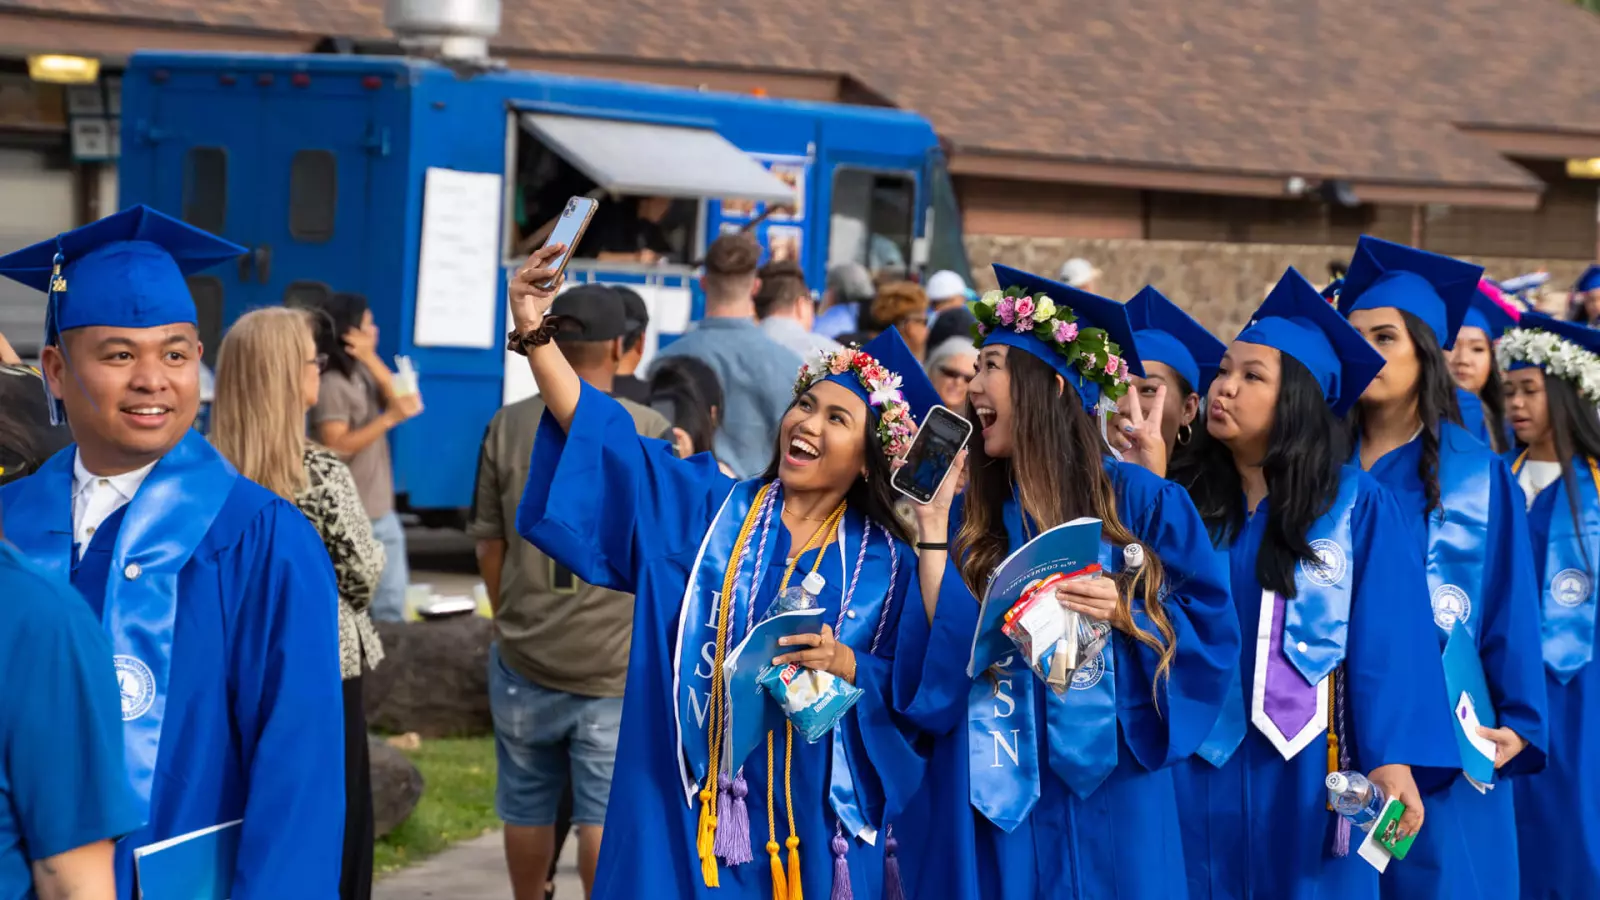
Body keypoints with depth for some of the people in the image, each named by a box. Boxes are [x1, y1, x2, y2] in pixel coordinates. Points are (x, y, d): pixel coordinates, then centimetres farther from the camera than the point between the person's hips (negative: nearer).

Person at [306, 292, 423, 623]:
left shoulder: (364, 373, 9)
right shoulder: (331, 384, -16)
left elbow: (402, 403, -2)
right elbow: (336, 447, -21)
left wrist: (372, 359, -11)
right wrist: (388, 419, -25)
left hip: (381, 511, 9)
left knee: (392, 602, 14)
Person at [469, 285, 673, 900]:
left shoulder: (508, 427, -1)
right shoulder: (651, 433, -8)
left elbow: (488, 545, 6)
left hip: (525, 659, 3)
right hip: (617, 663, -3)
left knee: (527, 806, 17)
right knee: (606, 813, 1)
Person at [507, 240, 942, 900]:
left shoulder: (884, 564, 4)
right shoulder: (708, 511, 6)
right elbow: (600, 436, -3)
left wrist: (847, 666, -18)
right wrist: (535, 333, -13)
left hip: (813, 816, 0)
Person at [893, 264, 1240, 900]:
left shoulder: (1140, 503, -2)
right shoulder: (966, 516, 7)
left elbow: (1209, 631, -2)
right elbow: (938, 655, -3)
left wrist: (1124, 611, -18)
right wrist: (932, 531, -8)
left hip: (1104, 798, -3)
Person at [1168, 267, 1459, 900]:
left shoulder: (1357, 505, -1)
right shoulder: (1183, 502, 6)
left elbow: (1386, 642, -7)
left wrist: (1393, 761, -18)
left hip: (1308, 774, -2)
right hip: (1198, 771, 2)